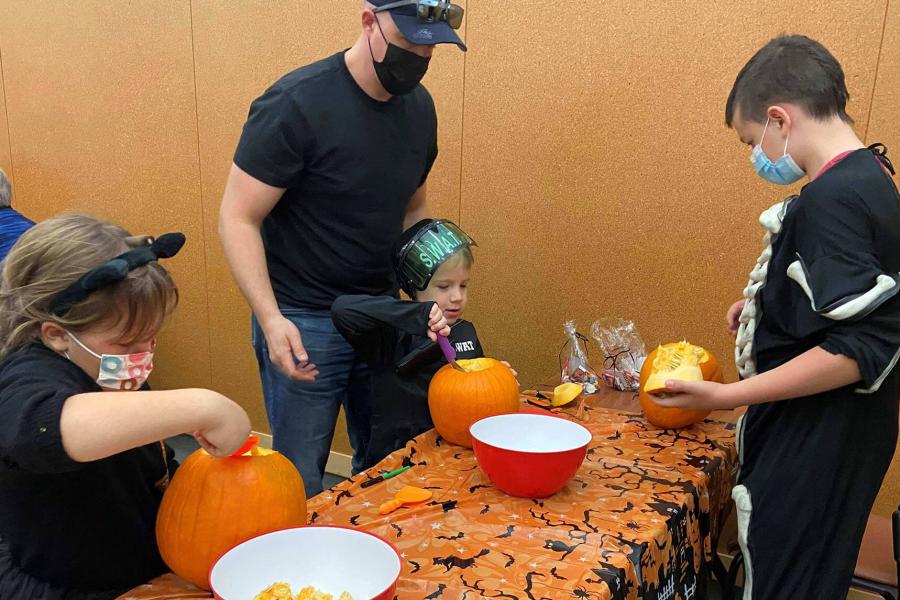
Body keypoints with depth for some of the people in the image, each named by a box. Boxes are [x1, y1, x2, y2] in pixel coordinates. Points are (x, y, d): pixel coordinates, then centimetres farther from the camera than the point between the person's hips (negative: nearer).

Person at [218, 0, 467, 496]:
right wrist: (270, 318, -25)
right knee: (301, 484, 5)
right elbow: (238, 219, -14)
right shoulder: (296, 103, -16)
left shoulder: (419, 106, 3)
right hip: (302, 323, -5)